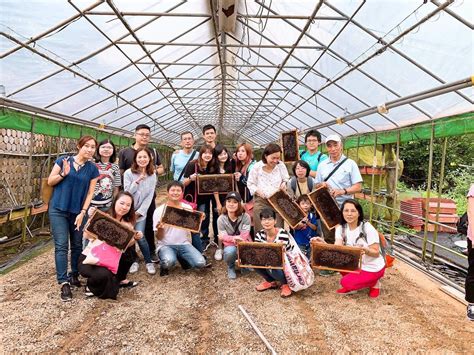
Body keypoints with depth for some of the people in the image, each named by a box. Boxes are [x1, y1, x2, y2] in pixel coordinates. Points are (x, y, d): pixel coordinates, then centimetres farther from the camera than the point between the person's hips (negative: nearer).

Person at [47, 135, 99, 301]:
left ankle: (74, 275, 27)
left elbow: (90, 193, -1)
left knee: (77, 245, 10)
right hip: (58, 210, -2)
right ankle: (64, 283, -5)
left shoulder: (93, 169, 1)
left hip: (78, 211, 2)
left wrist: (82, 213, -9)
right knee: (61, 245, -6)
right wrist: (63, 174, -17)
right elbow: (50, 182, 1)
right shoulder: (63, 160, -2)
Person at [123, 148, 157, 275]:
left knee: (140, 237, -11)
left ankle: (149, 262, 9)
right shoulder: (128, 173, -8)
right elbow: (127, 192, -12)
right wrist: (137, 181, -26)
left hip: (141, 212, 0)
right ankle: (134, 261, 22)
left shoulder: (152, 175, -1)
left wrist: (140, 212, -9)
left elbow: (150, 196, -3)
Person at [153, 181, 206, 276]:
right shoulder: (159, 211, -5)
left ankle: (182, 259, 12)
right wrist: (160, 229, -27)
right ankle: (164, 266, 3)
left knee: (201, 263, -20)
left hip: (184, 244, 3)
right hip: (165, 245, -3)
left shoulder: (188, 208, 3)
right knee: (169, 262, -36)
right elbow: (159, 237, -5)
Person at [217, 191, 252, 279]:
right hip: (230, 246, -1)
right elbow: (223, 238, -12)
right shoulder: (221, 219, -8)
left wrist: (229, 238, -29)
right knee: (230, 251, -36)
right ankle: (231, 267, 2)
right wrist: (233, 238, -33)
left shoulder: (245, 217, -12)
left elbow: (244, 236, -16)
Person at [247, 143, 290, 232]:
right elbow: (250, 184, 4)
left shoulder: (281, 165, 1)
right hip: (261, 200, -1)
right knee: (261, 230, -4)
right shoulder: (257, 167, -4)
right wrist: (257, 191, -13)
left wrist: (284, 183, -7)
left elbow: (286, 179, 15)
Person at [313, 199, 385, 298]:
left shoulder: (367, 228, -21)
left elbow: (376, 253, -20)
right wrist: (323, 243, -37)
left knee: (346, 282, -20)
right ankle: (351, 284, 6)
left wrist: (366, 250, -41)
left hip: (373, 268, -5)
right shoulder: (341, 228, -7)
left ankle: (374, 283, 6)